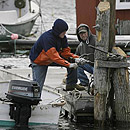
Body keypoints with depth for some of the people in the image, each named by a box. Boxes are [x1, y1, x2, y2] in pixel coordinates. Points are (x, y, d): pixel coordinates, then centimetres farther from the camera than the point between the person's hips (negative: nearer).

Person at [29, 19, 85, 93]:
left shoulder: (63, 38, -12)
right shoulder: (47, 37, -36)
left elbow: (65, 52, -7)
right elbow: (53, 55, -44)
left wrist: (76, 58, -27)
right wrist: (68, 64, -50)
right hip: (39, 61, -6)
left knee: (72, 61, -11)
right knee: (38, 85, -11)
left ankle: (71, 84, -7)